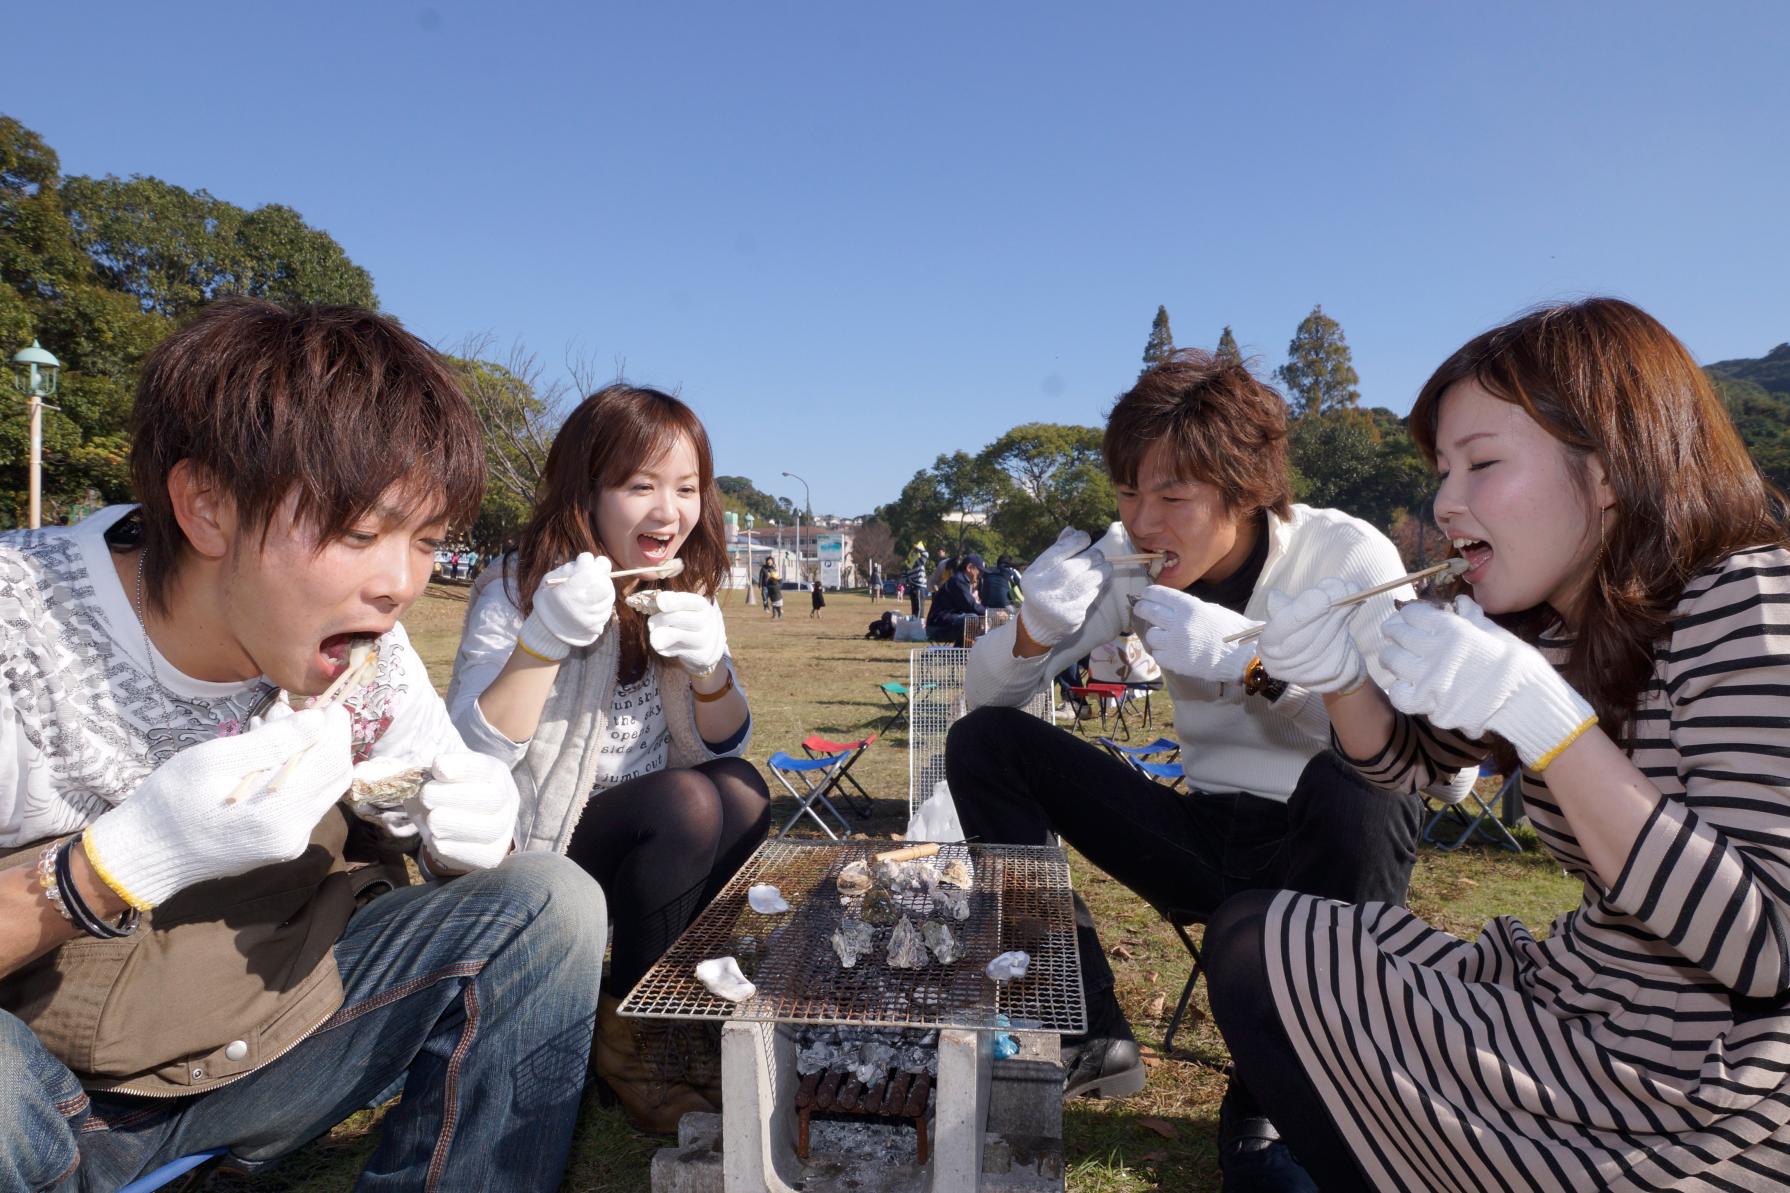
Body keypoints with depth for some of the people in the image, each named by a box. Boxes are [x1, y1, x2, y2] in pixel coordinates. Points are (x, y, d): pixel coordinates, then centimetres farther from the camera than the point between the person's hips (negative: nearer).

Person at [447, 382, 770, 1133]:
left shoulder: (689, 592, 2)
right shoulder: (518, 592, -14)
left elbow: (727, 749, 1)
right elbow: (468, 758, -23)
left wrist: (708, 667, -18)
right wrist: (544, 640, -33)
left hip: (650, 839, 5)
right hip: (529, 851, -5)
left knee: (741, 792, -23)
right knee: (687, 801, -28)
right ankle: (623, 1037, -10)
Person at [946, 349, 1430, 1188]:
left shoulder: (1349, 558, -14)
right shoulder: (1130, 557, -5)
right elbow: (982, 696, -2)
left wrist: (1255, 663, -33)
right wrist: (1037, 628, -24)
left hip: (1325, 854, -3)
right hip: (1201, 838, 4)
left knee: (1354, 788, -38)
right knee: (982, 742, -10)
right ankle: (1086, 1035, -5)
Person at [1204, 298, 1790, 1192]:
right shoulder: (1560, 629, 2)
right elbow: (1407, 758, 14)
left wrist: (1543, 716, -33)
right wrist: (1340, 675, -7)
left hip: (1702, 1112, -7)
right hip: (1584, 1018, 8)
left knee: (1260, 954, -8)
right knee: (1252, 936, 8)